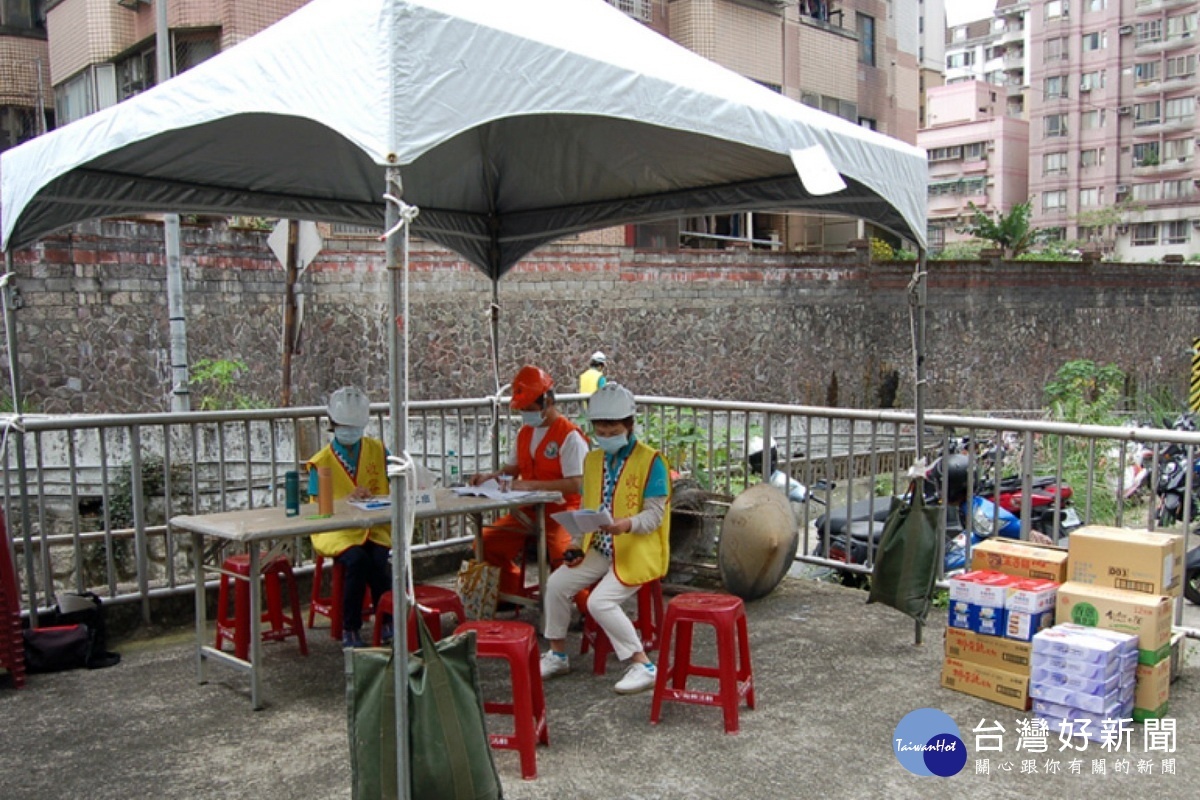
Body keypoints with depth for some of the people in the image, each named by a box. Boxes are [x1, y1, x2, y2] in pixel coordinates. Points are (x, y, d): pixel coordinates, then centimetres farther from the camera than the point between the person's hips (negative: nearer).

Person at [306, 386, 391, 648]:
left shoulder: (377, 450, 9)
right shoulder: (321, 462, 3)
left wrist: (373, 499, -14)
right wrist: (347, 499, -20)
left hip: (374, 527, 2)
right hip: (335, 530, -2)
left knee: (378, 560, -29)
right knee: (357, 560, -31)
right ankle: (350, 629, -14)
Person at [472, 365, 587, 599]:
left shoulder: (570, 435, -13)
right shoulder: (525, 432, 13)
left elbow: (575, 485, -20)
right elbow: (512, 468, 24)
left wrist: (532, 485, -25)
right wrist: (490, 476, 3)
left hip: (561, 509, -8)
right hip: (528, 509, 8)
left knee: (561, 551, -33)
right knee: (487, 540, -4)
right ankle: (512, 594, 16)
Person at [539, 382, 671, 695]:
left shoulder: (650, 461, -11)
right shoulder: (592, 460, 10)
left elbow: (654, 515, -15)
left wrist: (626, 524, -34)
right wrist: (579, 545, 4)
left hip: (637, 551, -7)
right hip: (600, 548, 7)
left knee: (600, 601, -24)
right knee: (556, 584, -6)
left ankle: (642, 665, -11)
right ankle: (557, 655, 13)